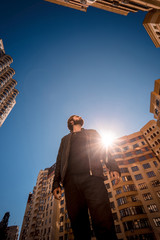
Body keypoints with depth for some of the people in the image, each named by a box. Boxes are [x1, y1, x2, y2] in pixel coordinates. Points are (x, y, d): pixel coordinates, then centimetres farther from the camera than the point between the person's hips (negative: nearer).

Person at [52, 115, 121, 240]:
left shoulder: (93, 133, 27)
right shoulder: (65, 139, 29)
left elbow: (104, 151, 15)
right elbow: (59, 162, 19)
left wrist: (113, 168, -3)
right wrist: (56, 183, 5)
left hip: (92, 178, -1)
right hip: (71, 181, 2)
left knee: (103, 223, -13)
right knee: (79, 225, -2)